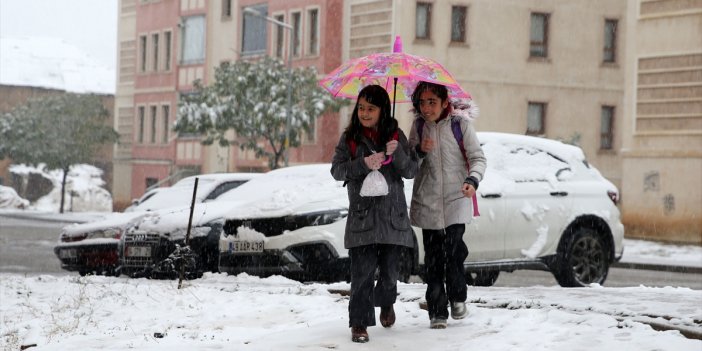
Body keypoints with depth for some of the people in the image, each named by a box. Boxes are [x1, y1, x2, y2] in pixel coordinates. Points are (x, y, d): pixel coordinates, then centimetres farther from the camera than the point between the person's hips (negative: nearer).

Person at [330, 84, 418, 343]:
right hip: (362, 213, -1)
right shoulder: (350, 137, 4)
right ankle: (360, 323, -4)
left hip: (392, 213, 1)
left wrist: (397, 153, -17)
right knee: (363, 270, -9)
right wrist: (363, 164, -17)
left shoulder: (395, 135, 5)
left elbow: (411, 171, 1)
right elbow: (337, 170, -2)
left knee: (390, 268, 9)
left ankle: (386, 302, 39)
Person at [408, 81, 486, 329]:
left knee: (454, 251, -13)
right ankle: (437, 311, 6)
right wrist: (420, 151, -13)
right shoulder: (418, 126, 6)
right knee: (433, 258, 0)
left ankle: (457, 298, 11)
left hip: (456, 199, -2)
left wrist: (472, 181, -19)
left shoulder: (460, 123, -2)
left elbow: (477, 158, 0)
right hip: (427, 201, 2)